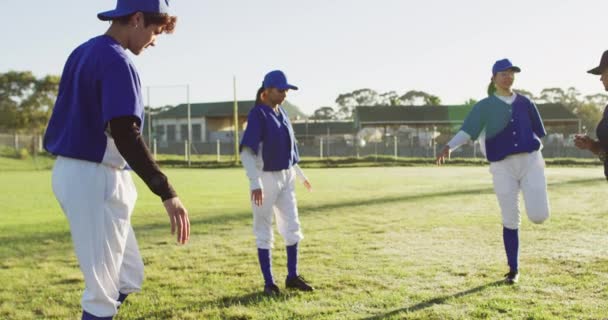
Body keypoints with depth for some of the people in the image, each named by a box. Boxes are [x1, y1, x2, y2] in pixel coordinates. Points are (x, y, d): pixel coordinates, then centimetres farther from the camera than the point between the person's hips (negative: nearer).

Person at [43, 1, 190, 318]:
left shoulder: (81, 53, 14)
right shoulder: (116, 62, -16)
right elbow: (125, 135, -27)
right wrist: (167, 193, -33)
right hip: (94, 179, -10)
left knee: (128, 277, 17)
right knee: (104, 291, 0)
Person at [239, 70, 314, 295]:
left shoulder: (282, 113, 10)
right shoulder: (258, 114, -14)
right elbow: (246, 151, -22)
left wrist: (300, 174, 25)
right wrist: (255, 183, -32)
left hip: (286, 177, 8)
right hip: (265, 177, -8)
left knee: (292, 226, 11)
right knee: (264, 232, 3)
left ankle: (292, 276, 23)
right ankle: (269, 282, 11)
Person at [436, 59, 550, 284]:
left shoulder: (524, 103, 11)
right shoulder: (484, 106, 2)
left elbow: (537, 131, 19)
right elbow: (467, 131, -11)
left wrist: (537, 156, 18)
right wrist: (449, 147, -28)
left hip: (530, 161, 2)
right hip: (502, 166, -2)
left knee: (539, 216, -12)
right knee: (510, 221, 0)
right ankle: (513, 269, 16)